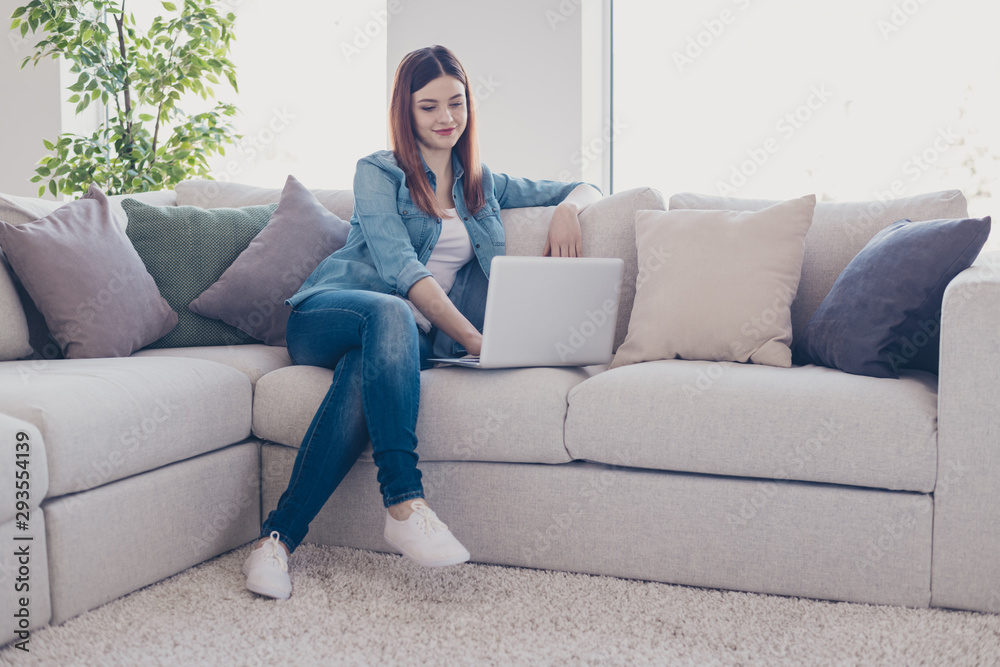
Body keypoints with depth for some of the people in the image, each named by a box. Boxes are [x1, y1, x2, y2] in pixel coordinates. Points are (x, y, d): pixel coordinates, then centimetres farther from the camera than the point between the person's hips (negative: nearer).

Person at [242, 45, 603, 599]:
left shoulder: (482, 185, 22)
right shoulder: (378, 173, 7)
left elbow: (586, 189, 30)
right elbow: (401, 270, -9)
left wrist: (568, 207, 3)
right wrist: (473, 339, -22)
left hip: (405, 341, 3)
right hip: (328, 315, -2)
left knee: (361, 381, -36)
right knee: (390, 312, -39)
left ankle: (280, 536, -38)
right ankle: (404, 504, -44)